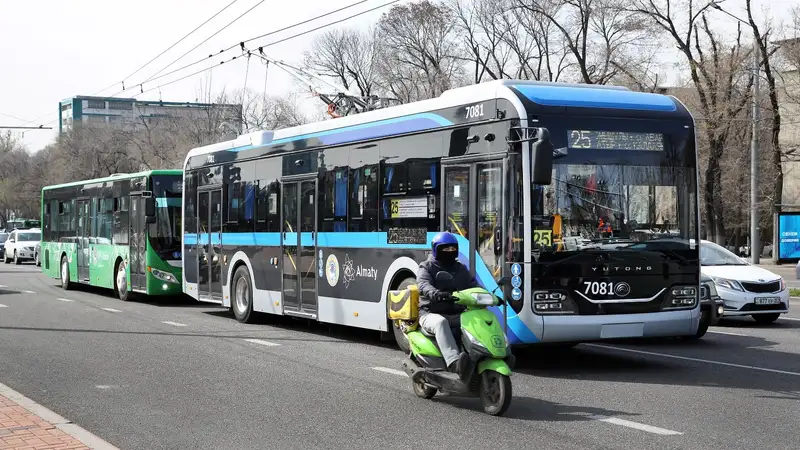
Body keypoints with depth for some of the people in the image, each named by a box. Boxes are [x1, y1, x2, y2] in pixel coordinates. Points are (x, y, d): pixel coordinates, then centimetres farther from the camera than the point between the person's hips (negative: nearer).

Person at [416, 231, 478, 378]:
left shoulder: (460, 269, 20)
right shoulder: (426, 267, 3)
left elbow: (474, 286, 10)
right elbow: (424, 285, -17)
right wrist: (435, 293, -41)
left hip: (456, 314, 5)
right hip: (431, 314, -5)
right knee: (440, 322, -39)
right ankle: (454, 363, -57)